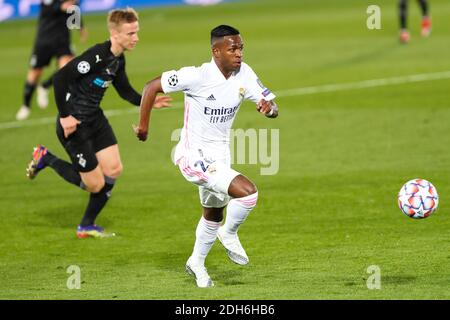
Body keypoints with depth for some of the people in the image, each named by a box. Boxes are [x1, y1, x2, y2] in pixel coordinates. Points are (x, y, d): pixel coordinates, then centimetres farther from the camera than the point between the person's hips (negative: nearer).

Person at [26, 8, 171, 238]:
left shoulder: (118, 60, 3)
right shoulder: (97, 56, -26)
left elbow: (125, 91, 16)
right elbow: (60, 78, -29)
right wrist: (64, 116, -25)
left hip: (95, 119, 9)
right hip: (74, 124, -9)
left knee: (114, 170, 3)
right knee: (95, 184, -2)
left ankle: (87, 226, 19)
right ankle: (46, 159, 17)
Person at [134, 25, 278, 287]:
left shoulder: (244, 74, -6)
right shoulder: (197, 76, -24)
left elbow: (273, 109, -4)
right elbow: (152, 86, -14)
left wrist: (269, 107, -28)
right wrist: (144, 125, -10)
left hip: (219, 157, 8)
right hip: (193, 156, -8)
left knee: (214, 215, 25)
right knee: (248, 192, -24)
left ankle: (197, 263, 48)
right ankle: (229, 234, 4)